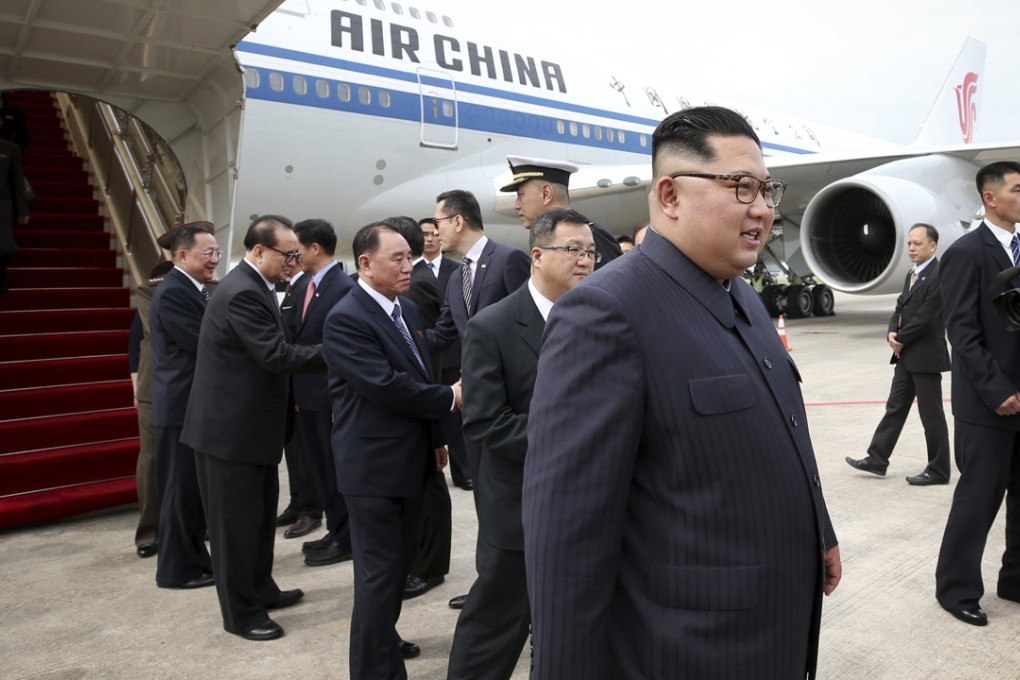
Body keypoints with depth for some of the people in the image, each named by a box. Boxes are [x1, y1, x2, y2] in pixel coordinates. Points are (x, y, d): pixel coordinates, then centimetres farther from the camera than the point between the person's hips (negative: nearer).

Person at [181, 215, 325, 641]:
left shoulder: (253, 286, 10)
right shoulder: (242, 292, -22)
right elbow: (277, 355, -26)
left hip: (249, 423, 10)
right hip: (231, 427, -10)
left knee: (260, 515, 20)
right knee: (236, 520, 4)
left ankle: (261, 590, 36)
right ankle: (240, 613, 18)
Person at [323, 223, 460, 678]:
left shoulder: (407, 308, 9)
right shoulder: (345, 319, -18)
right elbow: (385, 386, -26)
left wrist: (434, 437, 18)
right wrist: (450, 398, -16)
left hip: (410, 457, 9)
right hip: (373, 465, -9)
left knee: (401, 560, 22)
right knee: (380, 569, 1)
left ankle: (382, 638, 42)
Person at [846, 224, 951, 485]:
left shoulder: (939, 275, -16)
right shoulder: (912, 274, 15)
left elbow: (926, 318, -21)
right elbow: (900, 309, 15)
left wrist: (899, 338, -10)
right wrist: (892, 333, -4)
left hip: (926, 357, -9)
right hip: (906, 356, 9)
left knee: (931, 415, 2)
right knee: (895, 408, 12)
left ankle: (938, 470, 14)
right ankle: (877, 459, 18)